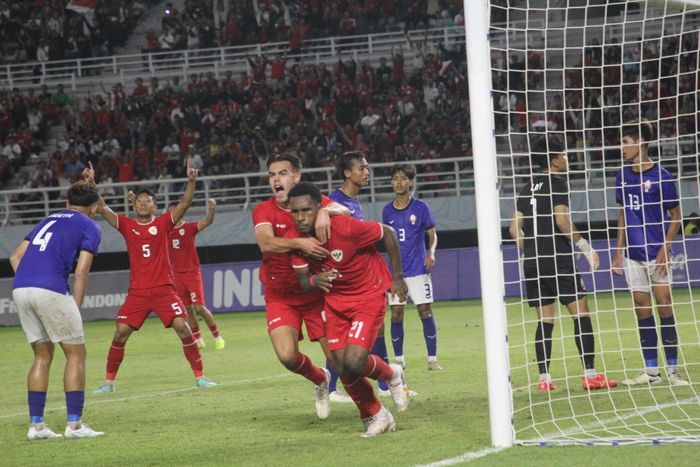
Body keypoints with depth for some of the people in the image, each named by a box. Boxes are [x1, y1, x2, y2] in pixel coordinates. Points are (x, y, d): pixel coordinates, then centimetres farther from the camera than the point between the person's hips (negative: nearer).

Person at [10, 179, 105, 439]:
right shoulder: (90, 227, 10)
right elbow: (81, 272, -1)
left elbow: (16, 257, 23)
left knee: (42, 355, 16)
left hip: (20, 289, 6)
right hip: (51, 289, -6)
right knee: (76, 353, 5)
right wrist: (76, 309, 4)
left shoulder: (49, 220, 28)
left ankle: (36, 424, 12)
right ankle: (74, 424, 0)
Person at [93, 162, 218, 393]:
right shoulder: (127, 225, 7)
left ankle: (199, 376, -3)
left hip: (164, 288, -1)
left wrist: (191, 182, -23)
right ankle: (109, 381, 5)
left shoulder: (163, 223, 4)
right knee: (121, 332, -8)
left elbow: (184, 204, -8)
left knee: (182, 326, -14)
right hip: (137, 291, 1)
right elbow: (102, 209, 0)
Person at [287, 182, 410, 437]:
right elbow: (303, 280, -3)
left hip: (370, 293, -5)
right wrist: (314, 281, -29)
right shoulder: (295, 239, -13)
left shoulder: (345, 227, -28)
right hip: (336, 299, 5)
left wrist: (397, 277, -6)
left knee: (354, 363, -18)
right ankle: (375, 417, 24)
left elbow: (388, 233, -13)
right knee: (343, 369, 0)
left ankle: (392, 375, 16)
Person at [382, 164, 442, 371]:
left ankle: (432, 359, 0)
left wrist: (431, 253, -17)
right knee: (396, 313, 0)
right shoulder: (387, 211, 8)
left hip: (418, 269, -3)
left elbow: (432, 235, 1)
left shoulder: (420, 207, -1)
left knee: (425, 310, -5)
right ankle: (399, 359, 10)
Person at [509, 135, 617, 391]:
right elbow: (562, 221, -16)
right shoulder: (557, 182, -6)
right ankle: (590, 375, -6)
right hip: (558, 260, -7)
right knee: (581, 313, -2)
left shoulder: (528, 187, 15)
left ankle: (544, 378, 4)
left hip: (532, 262, 7)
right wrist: (585, 246, -8)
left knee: (545, 320, 9)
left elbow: (514, 228, 14)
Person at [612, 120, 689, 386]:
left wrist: (665, 247, -13)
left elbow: (675, 215, -2)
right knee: (642, 311, 5)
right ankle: (651, 371, 9)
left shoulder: (661, 176, -7)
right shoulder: (623, 176, 10)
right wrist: (619, 252, 13)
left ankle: (673, 370, 1)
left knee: (664, 308, -5)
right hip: (633, 256, 5)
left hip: (656, 254, -5)